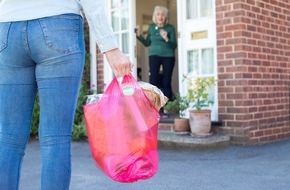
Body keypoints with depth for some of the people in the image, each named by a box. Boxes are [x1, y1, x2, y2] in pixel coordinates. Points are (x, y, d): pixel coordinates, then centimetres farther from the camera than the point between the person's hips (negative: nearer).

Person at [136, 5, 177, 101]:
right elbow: (147, 43, 14)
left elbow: (174, 46, -7)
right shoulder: (151, 27, 8)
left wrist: (166, 39, -24)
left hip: (168, 56, -2)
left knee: (166, 83, -1)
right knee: (153, 80, -7)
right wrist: (139, 36, 1)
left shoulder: (170, 28, -1)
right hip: (154, 56, 2)